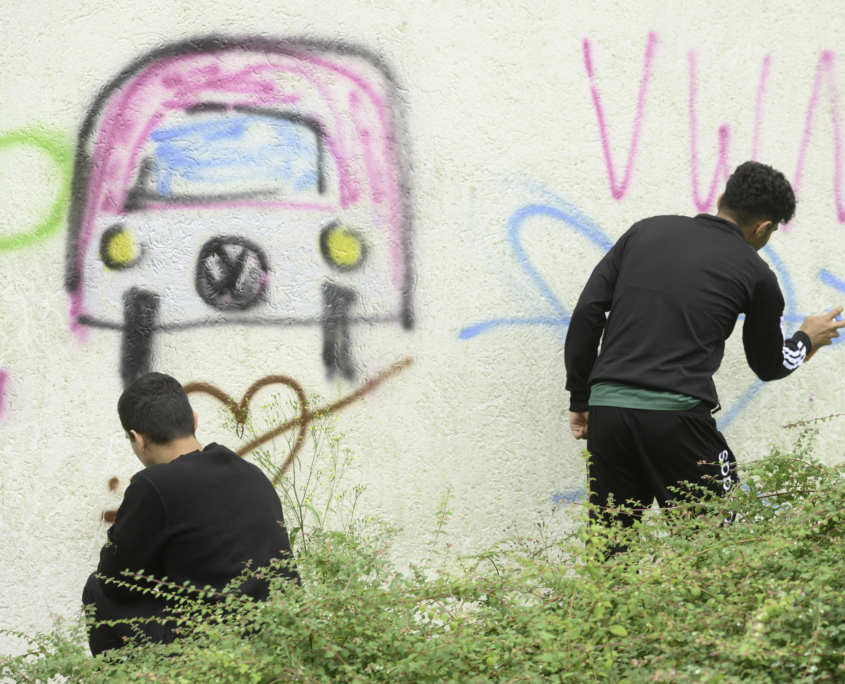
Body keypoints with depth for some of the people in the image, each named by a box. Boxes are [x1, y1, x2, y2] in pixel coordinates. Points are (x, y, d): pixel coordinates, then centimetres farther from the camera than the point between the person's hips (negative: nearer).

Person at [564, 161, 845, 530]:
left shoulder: (646, 230, 15)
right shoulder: (754, 272, 7)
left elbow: (587, 312, 10)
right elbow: (770, 365, 21)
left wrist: (580, 399, 16)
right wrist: (807, 340, 42)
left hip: (606, 408, 4)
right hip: (676, 415, -4)